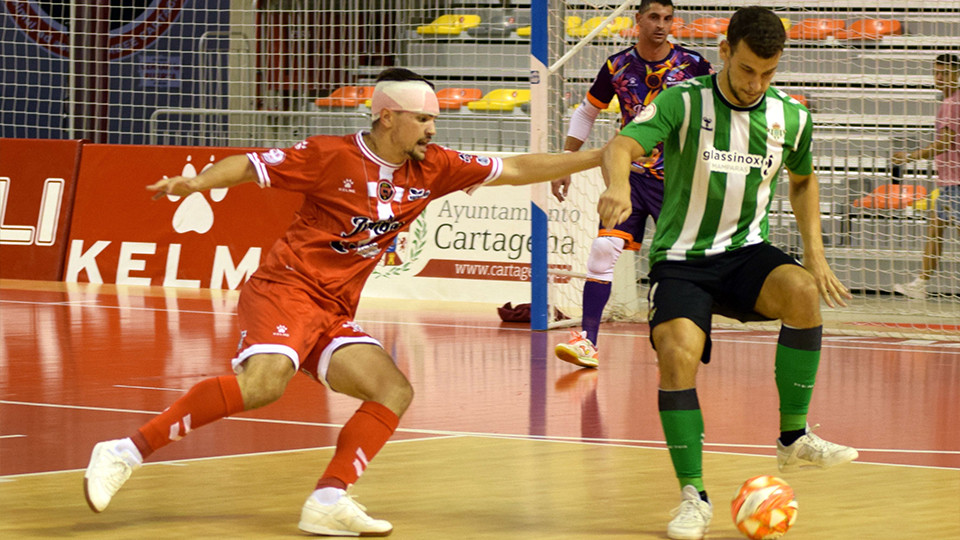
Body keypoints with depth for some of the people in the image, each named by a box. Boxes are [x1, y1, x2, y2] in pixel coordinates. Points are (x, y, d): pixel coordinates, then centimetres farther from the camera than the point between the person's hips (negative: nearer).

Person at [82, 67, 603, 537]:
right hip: (286, 289, -8)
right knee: (263, 381, -31)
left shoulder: (432, 168, 9)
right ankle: (125, 452, -29)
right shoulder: (331, 156, -6)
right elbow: (250, 165, -4)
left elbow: (515, 169, 12)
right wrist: (196, 181, -22)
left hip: (335, 316, 8)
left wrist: (599, 157, 9)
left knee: (394, 390, -6)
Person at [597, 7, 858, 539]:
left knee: (803, 291, -30)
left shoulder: (791, 117, 1)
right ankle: (693, 495, -14)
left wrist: (814, 251, 11)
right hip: (680, 258, -2)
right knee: (677, 355, -27)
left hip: (746, 251, 2)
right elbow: (621, 146, -27)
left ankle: (793, 438, -17)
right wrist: (618, 186, -50)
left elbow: (803, 180, 22)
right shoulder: (684, 102, -11)